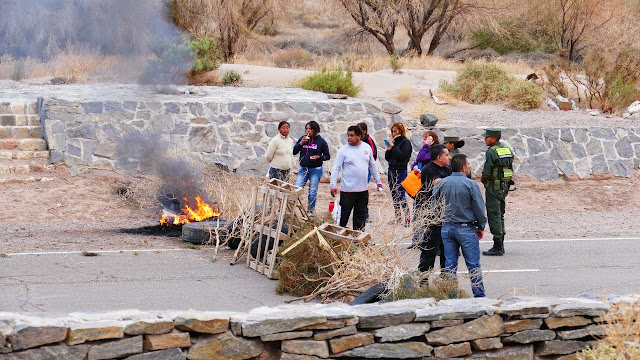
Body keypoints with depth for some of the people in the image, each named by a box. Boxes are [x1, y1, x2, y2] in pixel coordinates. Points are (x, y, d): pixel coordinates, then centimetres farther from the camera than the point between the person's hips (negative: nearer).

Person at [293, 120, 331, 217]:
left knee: (313, 192, 4)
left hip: (315, 170, -2)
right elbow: (294, 152, 3)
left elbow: (327, 156, 2)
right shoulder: (302, 139, 4)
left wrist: (318, 157, -16)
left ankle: (310, 211, 17)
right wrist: (300, 144, -12)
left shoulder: (321, 141, -3)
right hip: (303, 169, 2)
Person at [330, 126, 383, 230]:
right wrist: (333, 185, -14)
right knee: (344, 215, -2)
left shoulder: (367, 147, 7)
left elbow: (373, 166, 18)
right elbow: (336, 168, -6)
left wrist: (378, 181, 20)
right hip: (347, 190, -4)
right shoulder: (343, 150, -5)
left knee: (361, 216, 9)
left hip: (363, 189, 4)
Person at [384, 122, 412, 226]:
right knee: (394, 195, 9)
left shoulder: (406, 142, -5)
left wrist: (393, 147, -16)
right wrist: (388, 149, -3)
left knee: (401, 195, -12)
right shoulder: (393, 141, 13)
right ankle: (398, 216, 16)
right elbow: (387, 158, 15)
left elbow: (403, 156, -18)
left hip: (401, 171, -7)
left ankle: (407, 219, -11)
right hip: (391, 170, 8)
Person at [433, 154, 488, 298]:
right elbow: (479, 209, -9)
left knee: (450, 264, 10)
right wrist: (481, 227, 5)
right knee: (473, 264, 4)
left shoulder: (443, 183, 0)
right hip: (466, 229, -4)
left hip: (447, 228, 4)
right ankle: (479, 294, 8)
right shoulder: (471, 184, -12)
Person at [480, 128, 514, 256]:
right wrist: (506, 187, 18)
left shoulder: (491, 152, -16)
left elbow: (486, 173, -17)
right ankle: (500, 244, 20)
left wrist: (483, 180, 3)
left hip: (493, 187, -8)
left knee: (494, 216, -5)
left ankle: (497, 247, -6)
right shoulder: (507, 150, 10)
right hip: (504, 186, 8)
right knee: (500, 215, 16)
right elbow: (510, 170, 13)